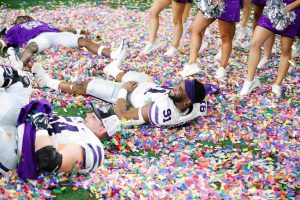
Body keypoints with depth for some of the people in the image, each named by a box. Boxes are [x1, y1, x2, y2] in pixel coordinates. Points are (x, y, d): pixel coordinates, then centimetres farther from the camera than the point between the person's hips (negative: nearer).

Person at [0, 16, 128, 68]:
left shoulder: (39, 22, 45)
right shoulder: (15, 29, 35)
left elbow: (62, 30, 37)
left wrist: (79, 31, 29)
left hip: (55, 34, 4)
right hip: (38, 37, -4)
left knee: (83, 40, -19)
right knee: (31, 47, -40)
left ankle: (114, 55, -38)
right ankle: (18, 65, -75)